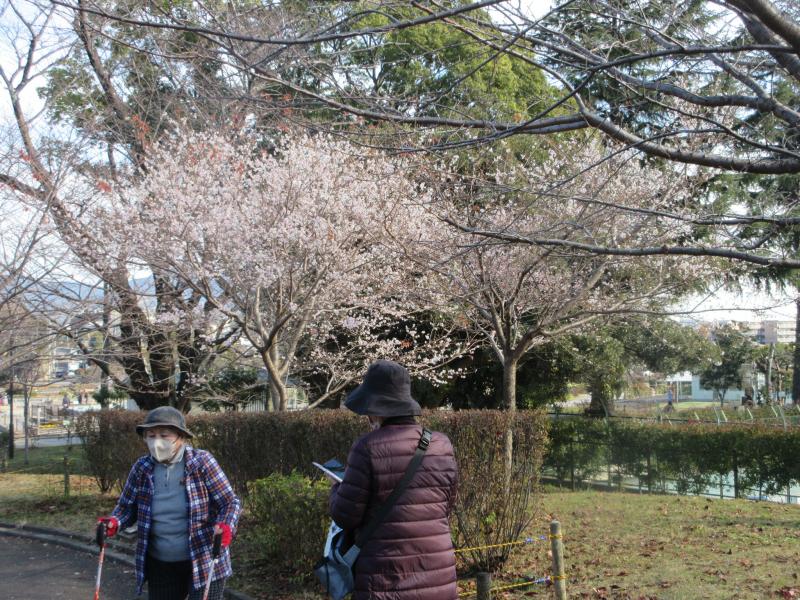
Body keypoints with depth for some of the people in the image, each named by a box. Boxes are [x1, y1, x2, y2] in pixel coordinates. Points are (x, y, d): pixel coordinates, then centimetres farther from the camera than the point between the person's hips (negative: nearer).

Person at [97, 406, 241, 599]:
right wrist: (114, 522, -15)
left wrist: (226, 526, -31)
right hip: (160, 565, 4)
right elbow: (127, 507, 7)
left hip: (204, 561, -4)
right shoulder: (142, 468, -4)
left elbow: (230, 502, -11)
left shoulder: (201, 462, -13)